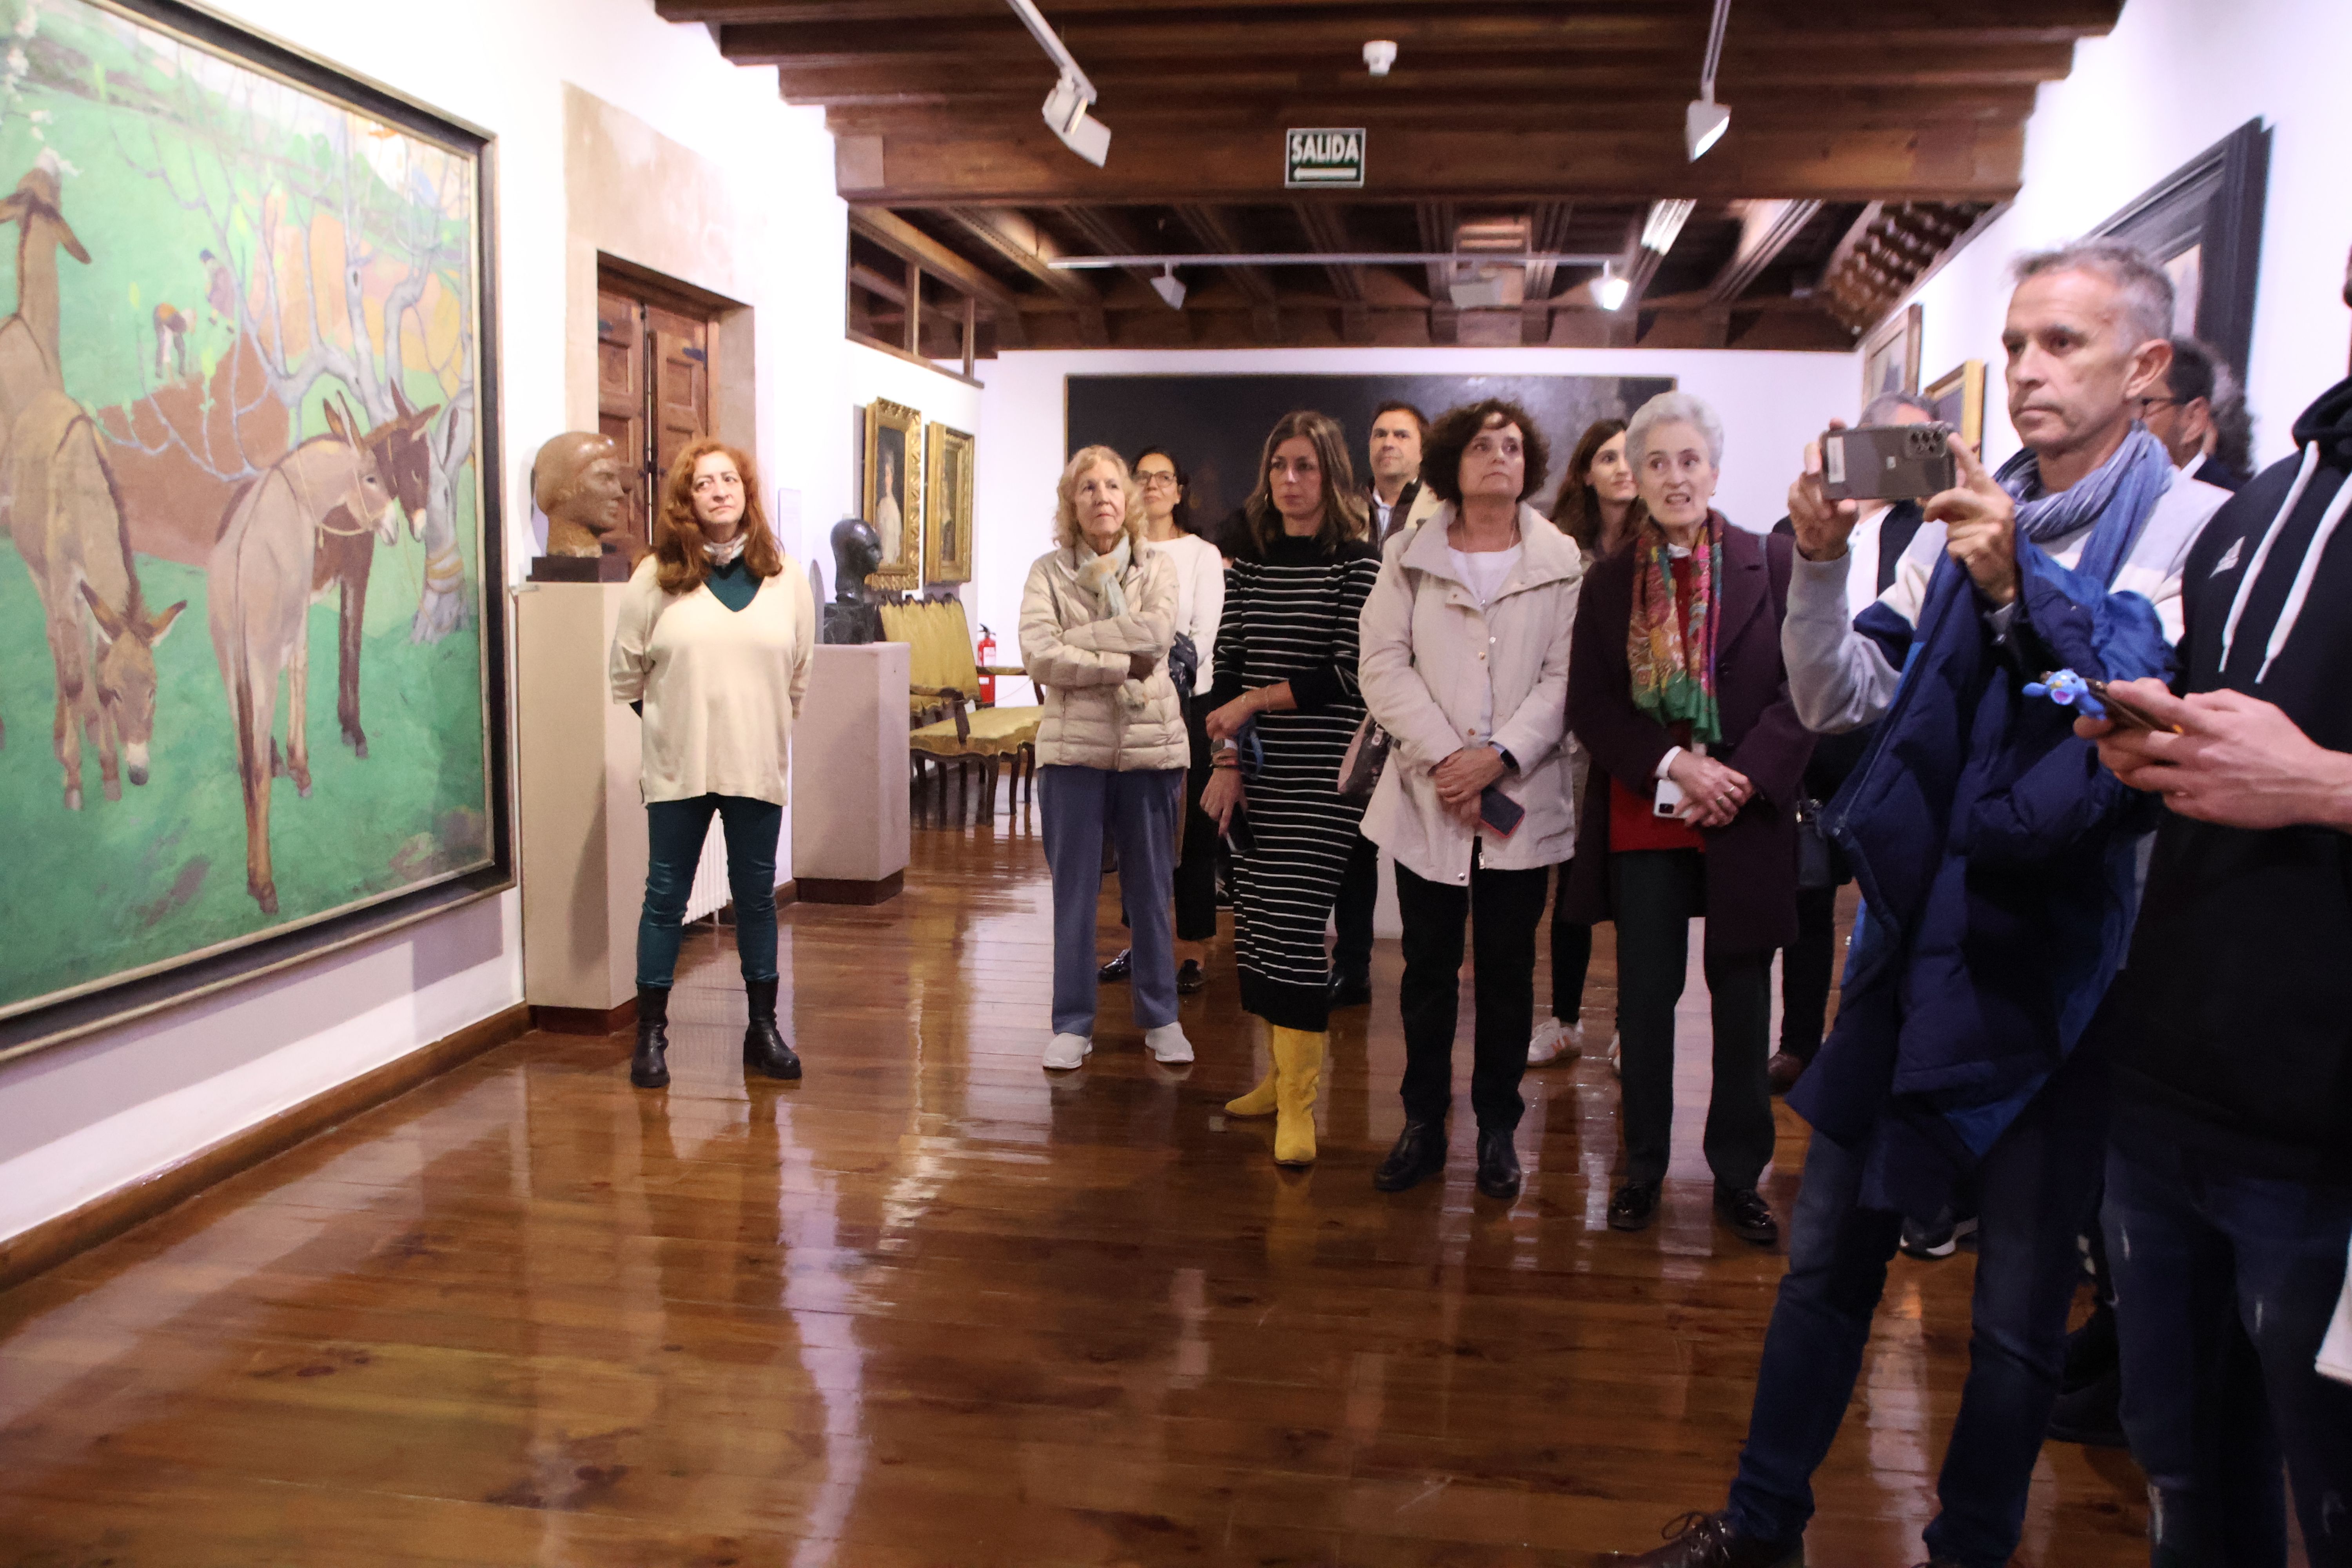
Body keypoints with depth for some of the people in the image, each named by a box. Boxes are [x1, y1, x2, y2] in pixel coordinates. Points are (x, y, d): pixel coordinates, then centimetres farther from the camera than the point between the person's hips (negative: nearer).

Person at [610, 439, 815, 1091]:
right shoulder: (656, 578, -3)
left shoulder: (786, 579, 1)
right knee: (666, 896, 6)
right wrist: (671, 722, 10)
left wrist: (761, 726, 10)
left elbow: (799, 674, 9)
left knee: (757, 896, 10)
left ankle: (764, 1028, 21)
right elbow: (628, 671, 5)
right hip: (678, 768, -1)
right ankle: (651, 1033, 16)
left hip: (757, 766, 1)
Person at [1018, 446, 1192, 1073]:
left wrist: (1076, 639, -12)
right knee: (1074, 892, 6)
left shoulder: (1158, 565, 5)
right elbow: (1038, 656, -12)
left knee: (1151, 890, 10)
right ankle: (1073, 1025, 17)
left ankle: (1161, 1017, 22)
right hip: (1074, 747, 0)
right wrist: (1123, 665, -15)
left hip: (1151, 744, 1)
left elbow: (1158, 632, -13)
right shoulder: (1049, 571, 2)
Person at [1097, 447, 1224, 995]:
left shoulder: (1203, 555, 5)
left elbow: (1204, 634, -2)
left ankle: (1193, 951, 5)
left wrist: (1173, 672, -15)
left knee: (1191, 826, -1)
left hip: (1187, 702, -2)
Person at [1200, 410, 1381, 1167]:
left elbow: (1348, 677, -11)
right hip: (1256, 776, 5)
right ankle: (1283, 1070, 27)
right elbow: (1226, 669, 8)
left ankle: (1298, 1104, 1)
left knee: (1294, 927, -9)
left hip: (1322, 779, -5)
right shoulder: (1248, 565, 10)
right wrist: (1226, 759, -2)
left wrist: (1256, 701, -10)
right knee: (1255, 925, 10)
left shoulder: (1356, 565, -4)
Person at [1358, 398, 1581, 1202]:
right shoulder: (1409, 557, 5)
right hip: (1427, 798, 1)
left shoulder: (1563, 563, 3)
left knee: (1508, 970, 9)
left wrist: (1499, 757, -15)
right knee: (1429, 968, 9)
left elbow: (1565, 677, -3)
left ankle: (1498, 1128, 22)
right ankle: (1423, 1126, 21)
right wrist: (1444, 755, -13)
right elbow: (1384, 666, -3)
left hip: (1522, 799, 0)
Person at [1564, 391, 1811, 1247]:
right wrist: (1673, 763, -13)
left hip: (1746, 819, -1)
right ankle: (1643, 1167, 23)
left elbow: (1804, 687, -4)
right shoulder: (1610, 580, 5)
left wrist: (1746, 777, -16)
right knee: (1645, 995, 8)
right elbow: (1588, 704, 0)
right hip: (1642, 817, 1)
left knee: (1741, 998, 8)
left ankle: (1738, 1175, 23)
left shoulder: (1771, 563, 0)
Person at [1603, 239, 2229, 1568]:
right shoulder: (1963, 519, 7)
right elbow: (1840, 701, 4)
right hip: (1914, 934, 5)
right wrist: (1821, 565, -10)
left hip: (2059, 960, -4)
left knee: (2020, 1308, 9)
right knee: (1829, 1252, 14)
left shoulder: (2194, 528, -7)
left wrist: (2024, 592, -29)